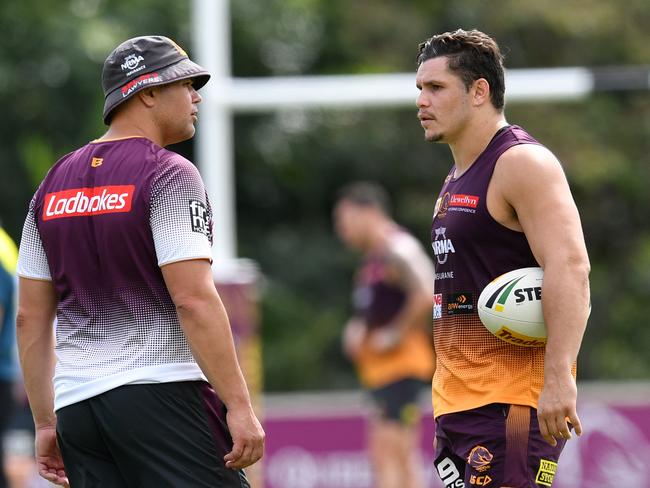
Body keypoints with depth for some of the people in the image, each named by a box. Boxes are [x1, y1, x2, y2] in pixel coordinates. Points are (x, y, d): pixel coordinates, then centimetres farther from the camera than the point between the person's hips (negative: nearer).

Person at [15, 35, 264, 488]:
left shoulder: (52, 184, 16)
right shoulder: (170, 175, -6)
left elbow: (30, 318, 15)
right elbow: (193, 300, -16)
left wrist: (46, 424, 19)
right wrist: (240, 406, -16)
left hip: (75, 405, 7)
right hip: (163, 396, -7)